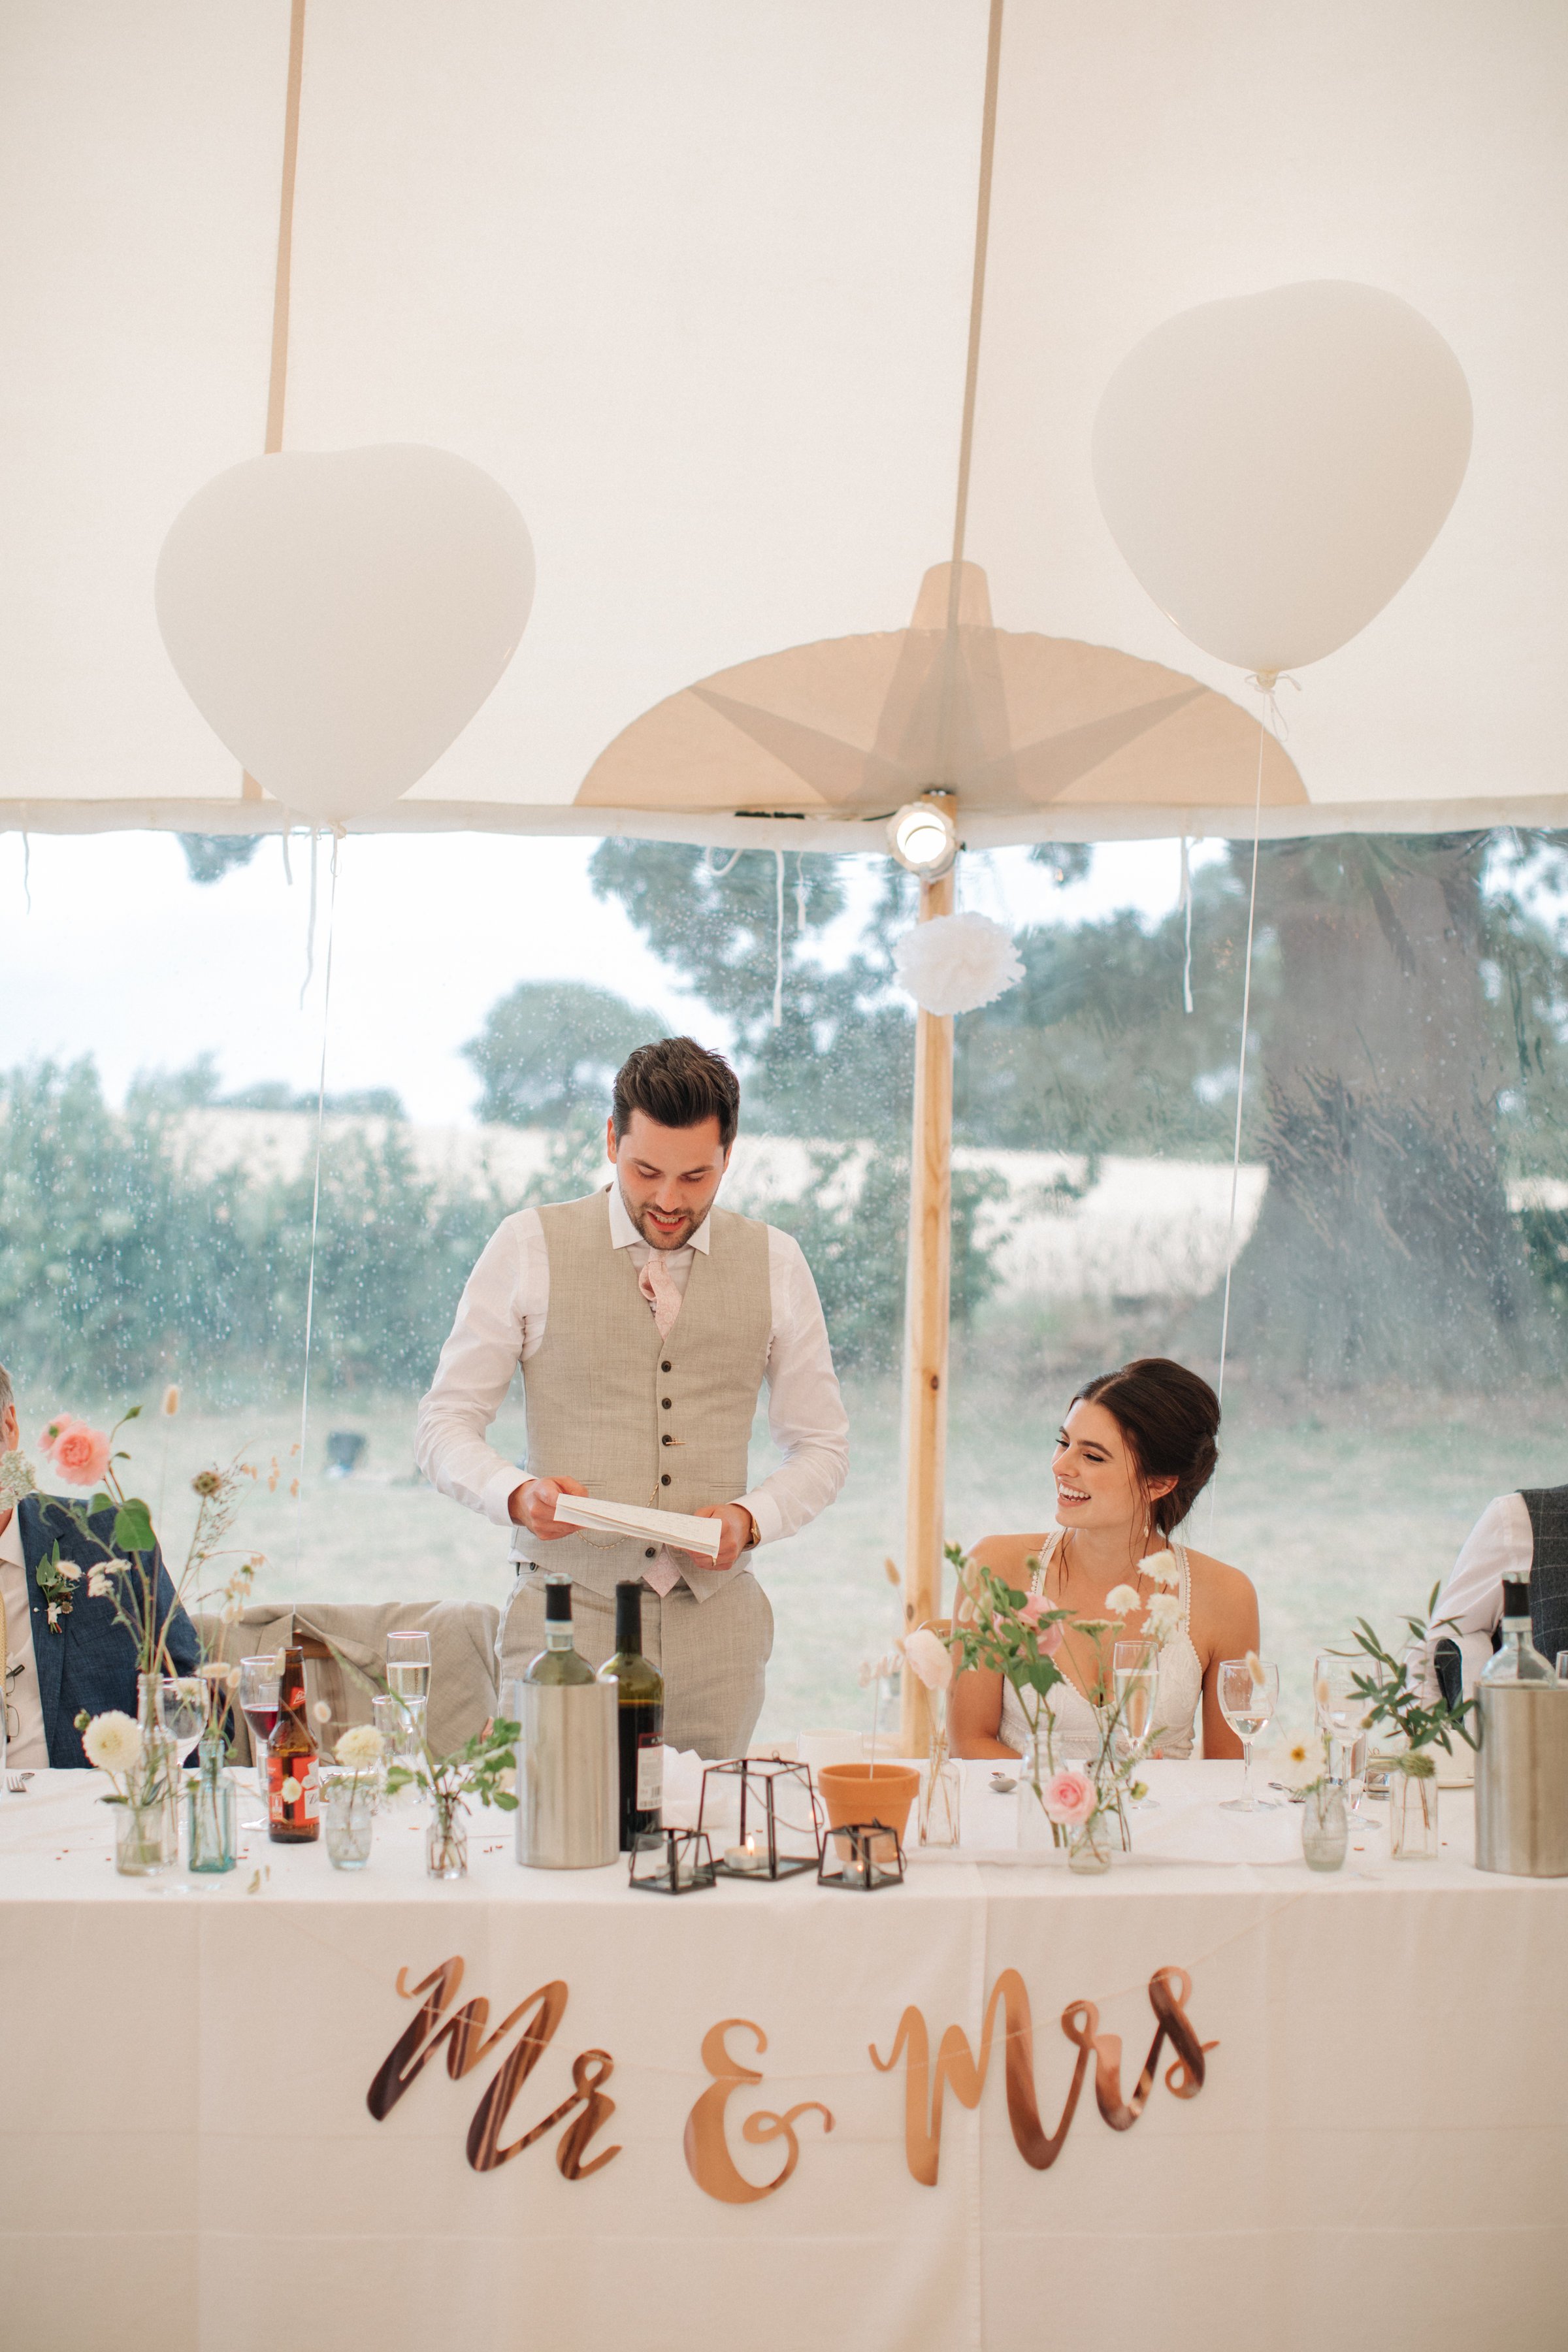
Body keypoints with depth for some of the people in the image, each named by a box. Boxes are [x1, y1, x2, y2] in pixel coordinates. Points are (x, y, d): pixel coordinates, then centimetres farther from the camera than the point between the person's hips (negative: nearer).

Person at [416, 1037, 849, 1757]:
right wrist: (517, 1495, -18)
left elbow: (821, 1445, 13)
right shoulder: (528, 1247, 1)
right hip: (567, 1614, -2)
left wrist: (751, 1518, -7)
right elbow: (444, 1427, 2)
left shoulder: (773, 1263, 8)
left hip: (713, 1615, 2)